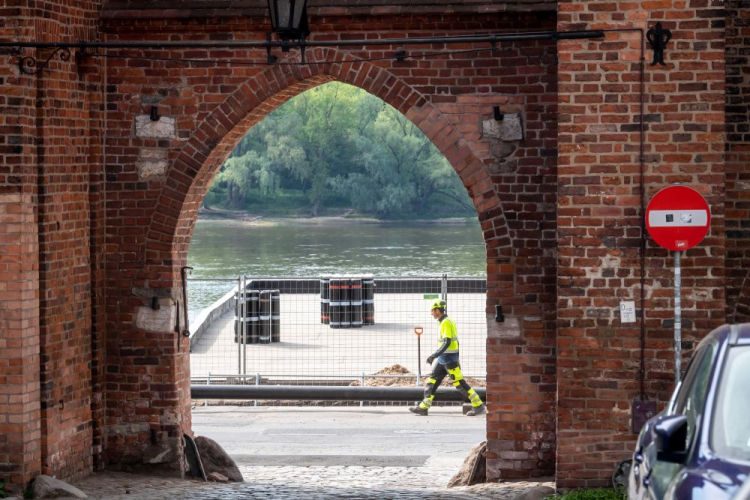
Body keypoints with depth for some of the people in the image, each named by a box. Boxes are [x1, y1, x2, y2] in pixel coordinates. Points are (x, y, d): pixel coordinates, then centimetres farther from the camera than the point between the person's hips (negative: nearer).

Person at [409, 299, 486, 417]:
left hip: (448, 358, -10)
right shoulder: (447, 322, 15)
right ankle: (424, 407, 9)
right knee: (432, 381, 8)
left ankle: (479, 406, -2)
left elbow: (447, 342, -24)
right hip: (443, 359, 10)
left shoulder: (446, 323, -16)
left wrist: (434, 355, -26)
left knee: (459, 383, -6)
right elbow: (455, 342, 19)